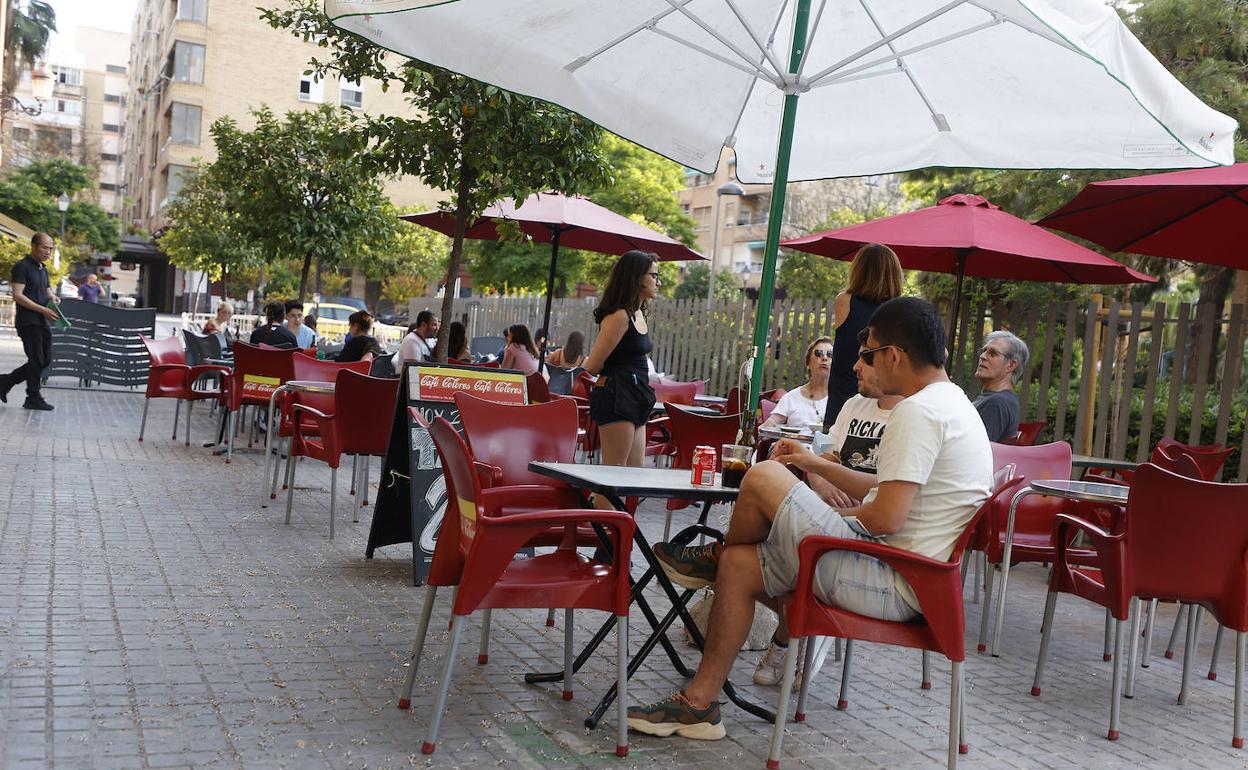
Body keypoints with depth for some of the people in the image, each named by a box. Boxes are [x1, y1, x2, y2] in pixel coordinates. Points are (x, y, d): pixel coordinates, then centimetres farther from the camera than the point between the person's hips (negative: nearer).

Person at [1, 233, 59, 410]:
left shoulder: (43, 269, 17)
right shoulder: (22, 267, -9)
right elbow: (18, 296, -16)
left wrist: (52, 297, 5)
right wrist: (43, 309, -20)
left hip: (41, 321, 8)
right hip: (27, 320, -8)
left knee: (45, 360, 7)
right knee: (36, 360, -7)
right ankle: (34, 399, 2)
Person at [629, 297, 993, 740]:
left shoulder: (918, 410, -19)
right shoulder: (951, 403, 16)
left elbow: (885, 517, -26)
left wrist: (832, 520, -5)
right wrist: (816, 465, 26)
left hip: (893, 587, -11)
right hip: (913, 582, 11)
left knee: (763, 477, -14)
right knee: (740, 565, 10)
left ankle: (714, 558, 18)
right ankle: (699, 703, 12)